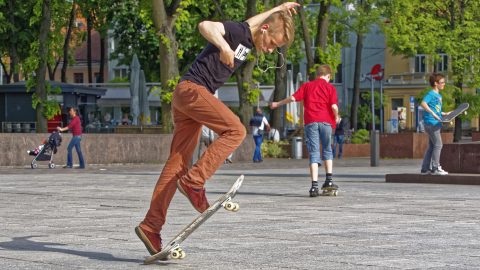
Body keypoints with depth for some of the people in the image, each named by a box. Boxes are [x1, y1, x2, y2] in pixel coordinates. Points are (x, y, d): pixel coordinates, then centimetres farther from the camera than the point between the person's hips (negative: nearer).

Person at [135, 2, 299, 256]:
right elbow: (205, 25, -29)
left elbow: (251, 21, 38)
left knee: (177, 164, 2)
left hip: (186, 100, 9)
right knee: (235, 130, -19)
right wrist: (224, 46, -45)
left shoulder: (247, 36, 15)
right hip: (191, 89, -9)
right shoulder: (236, 31, -11)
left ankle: (150, 226, -1)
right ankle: (194, 180, -19)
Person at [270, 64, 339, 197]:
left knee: (314, 153, -2)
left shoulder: (307, 85, 13)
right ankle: (329, 180, 14)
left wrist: (277, 104, 17)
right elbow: (334, 106, -4)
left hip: (310, 121, 1)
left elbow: (293, 98, 5)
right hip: (326, 121, -1)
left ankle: (314, 186, -12)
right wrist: (336, 117, 14)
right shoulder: (330, 87, 8)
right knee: (327, 150, 18)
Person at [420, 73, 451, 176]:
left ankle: (425, 169, 15)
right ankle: (435, 168, -6)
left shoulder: (439, 95, 18)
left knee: (431, 146, 11)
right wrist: (433, 114, -30)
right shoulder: (431, 94, -11)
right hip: (431, 123, -10)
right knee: (438, 145, -9)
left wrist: (445, 114, 15)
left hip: (436, 124, 10)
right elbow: (423, 103, -26)